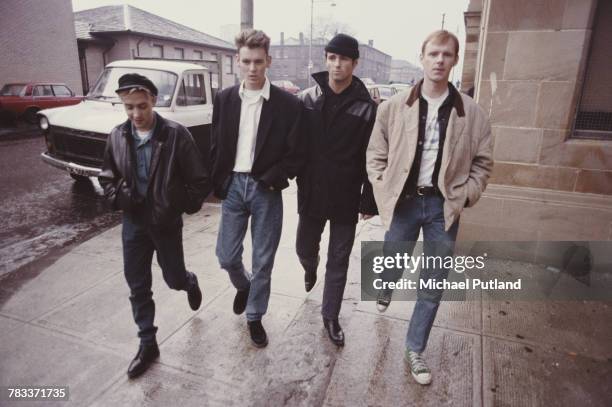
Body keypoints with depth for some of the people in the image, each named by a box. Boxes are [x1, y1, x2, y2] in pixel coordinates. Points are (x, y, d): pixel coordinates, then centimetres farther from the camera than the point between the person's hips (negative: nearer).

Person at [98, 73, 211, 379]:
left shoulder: (176, 135, -15)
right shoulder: (117, 136, -2)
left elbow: (200, 180, -10)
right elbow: (107, 177, 12)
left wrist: (183, 207, -11)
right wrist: (118, 199, -5)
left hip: (167, 223, -3)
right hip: (133, 223, 3)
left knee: (174, 279, 10)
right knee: (138, 288, 9)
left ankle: (190, 283, 49)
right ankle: (147, 345, 26)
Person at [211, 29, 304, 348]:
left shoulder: (288, 104, -7)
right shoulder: (224, 99, 4)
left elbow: (296, 154, -5)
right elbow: (217, 146, 9)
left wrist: (271, 180, -13)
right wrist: (219, 184, 1)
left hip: (266, 189, -2)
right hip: (233, 185, 3)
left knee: (262, 261, 6)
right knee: (226, 255, 8)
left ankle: (254, 316, 28)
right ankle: (243, 286, 42)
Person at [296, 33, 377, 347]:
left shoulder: (367, 107, -6)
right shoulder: (308, 100, 0)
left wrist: (369, 200, -7)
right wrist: (299, 182, -1)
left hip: (346, 198, -2)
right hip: (311, 193, 2)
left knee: (338, 261, 9)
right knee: (305, 249, 17)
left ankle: (330, 316, 29)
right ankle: (310, 268, 55)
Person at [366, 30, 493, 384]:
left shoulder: (472, 113, -2)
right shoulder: (394, 107, -3)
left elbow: (482, 162, 7)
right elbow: (376, 155, 2)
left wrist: (465, 197, -4)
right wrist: (385, 194, -5)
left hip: (443, 206, 1)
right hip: (404, 202, 0)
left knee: (434, 285, 8)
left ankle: (415, 350, 28)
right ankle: (387, 288, 56)